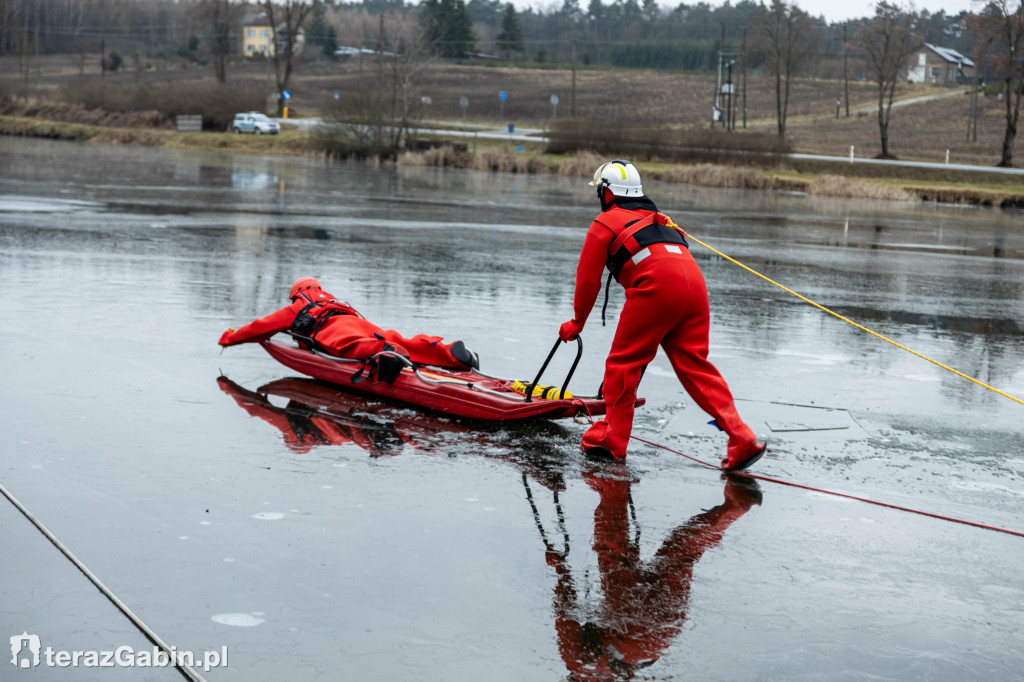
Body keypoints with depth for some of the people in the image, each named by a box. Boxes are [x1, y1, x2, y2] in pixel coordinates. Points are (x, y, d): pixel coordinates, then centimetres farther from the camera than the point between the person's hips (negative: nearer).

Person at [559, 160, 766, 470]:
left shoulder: (606, 222, 17)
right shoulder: (658, 219, 36)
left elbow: (588, 279, 16)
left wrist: (577, 323, 31)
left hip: (657, 286, -6)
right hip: (695, 284, 6)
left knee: (623, 361, 7)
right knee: (695, 366, 7)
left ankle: (611, 436, 10)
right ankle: (742, 439, -3)